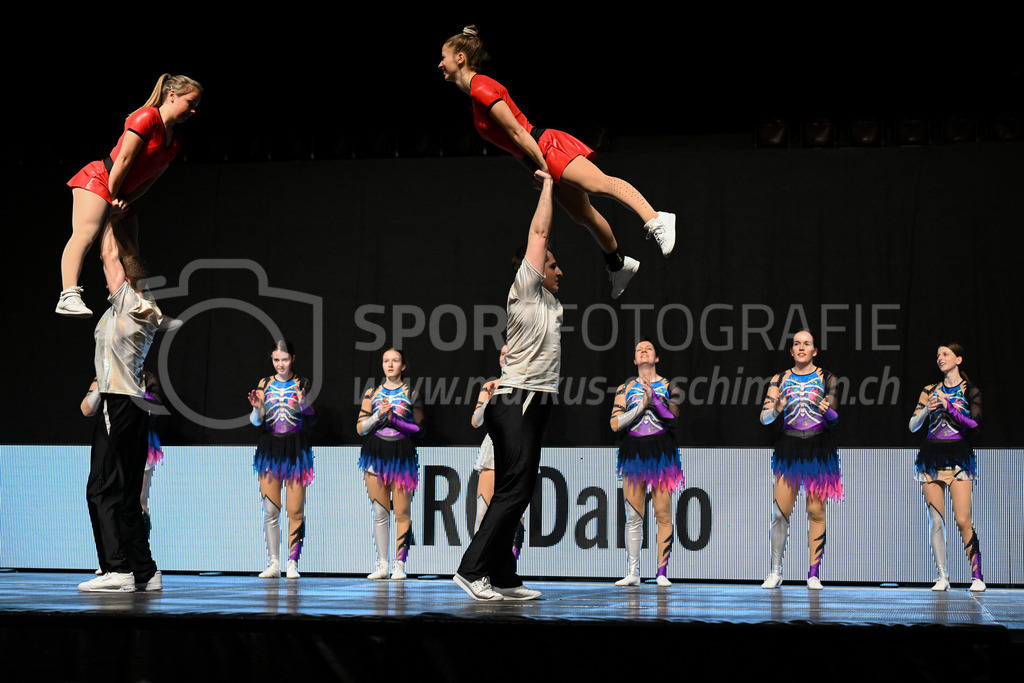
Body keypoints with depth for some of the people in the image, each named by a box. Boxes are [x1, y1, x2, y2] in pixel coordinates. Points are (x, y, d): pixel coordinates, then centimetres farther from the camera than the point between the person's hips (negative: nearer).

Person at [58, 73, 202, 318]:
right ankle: (69, 296, -44)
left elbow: (149, 179, 10)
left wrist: (122, 203, -4)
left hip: (121, 196, 10)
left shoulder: (175, 142, 15)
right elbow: (123, 160, -15)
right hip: (99, 180, -10)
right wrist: (111, 198, -13)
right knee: (86, 233, -29)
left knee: (129, 256, 9)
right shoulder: (147, 117, -12)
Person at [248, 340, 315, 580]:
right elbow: (255, 421, 4)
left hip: (296, 450, -2)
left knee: (296, 510, -3)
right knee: (270, 510, 1)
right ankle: (273, 563, 5)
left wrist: (303, 405, -21)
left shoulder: (301, 384, 1)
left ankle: (292, 563, 1)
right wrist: (257, 408, -17)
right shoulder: (265, 384, 6)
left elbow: (312, 419, -2)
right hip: (270, 448, 2)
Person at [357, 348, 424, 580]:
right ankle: (382, 565, 8)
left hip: (402, 454, -2)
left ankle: (400, 565, -2)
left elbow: (418, 427, 3)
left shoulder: (412, 394, 6)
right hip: (376, 453, 2)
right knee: (380, 512, 3)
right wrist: (378, 415, -9)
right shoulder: (372, 393, 11)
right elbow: (360, 428, 8)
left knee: (402, 513, -5)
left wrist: (394, 419, -10)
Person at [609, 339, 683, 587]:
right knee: (633, 515, -1)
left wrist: (653, 397, -13)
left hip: (661, 453, -1)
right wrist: (642, 405, -6)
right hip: (633, 452, 1)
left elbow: (674, 416, -3)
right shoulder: (625, 388, 12)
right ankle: (632, 573, 2)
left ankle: (662, 572, -4)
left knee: (663, 513, -6)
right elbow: (615, 424, 1)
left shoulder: (668, 386, 9)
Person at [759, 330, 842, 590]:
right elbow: (764, 417, 5)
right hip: (789, 447, 1)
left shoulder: (826, 378, 8)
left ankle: (814, 573, 2)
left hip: (819, 449, -1)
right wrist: (775, 410, -17)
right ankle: (775, 571, 2)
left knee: (816, 511, -3)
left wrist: (828, 410, -15)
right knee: (780, 511, -6)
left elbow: (835, 417, 8)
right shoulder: (780, 379, 9)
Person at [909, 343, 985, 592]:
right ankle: (942, 576, 4)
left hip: (958, 457, -3)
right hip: (932, 456, 3)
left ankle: (977, 576, -7)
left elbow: (974, 424, -9)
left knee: (963, 520, -12)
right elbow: (913, 426, 8)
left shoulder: (970, 391, 4)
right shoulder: (930, 390, 12)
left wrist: (948, 406, -14)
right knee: (936, 520, -1)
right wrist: (927, 409, -10)